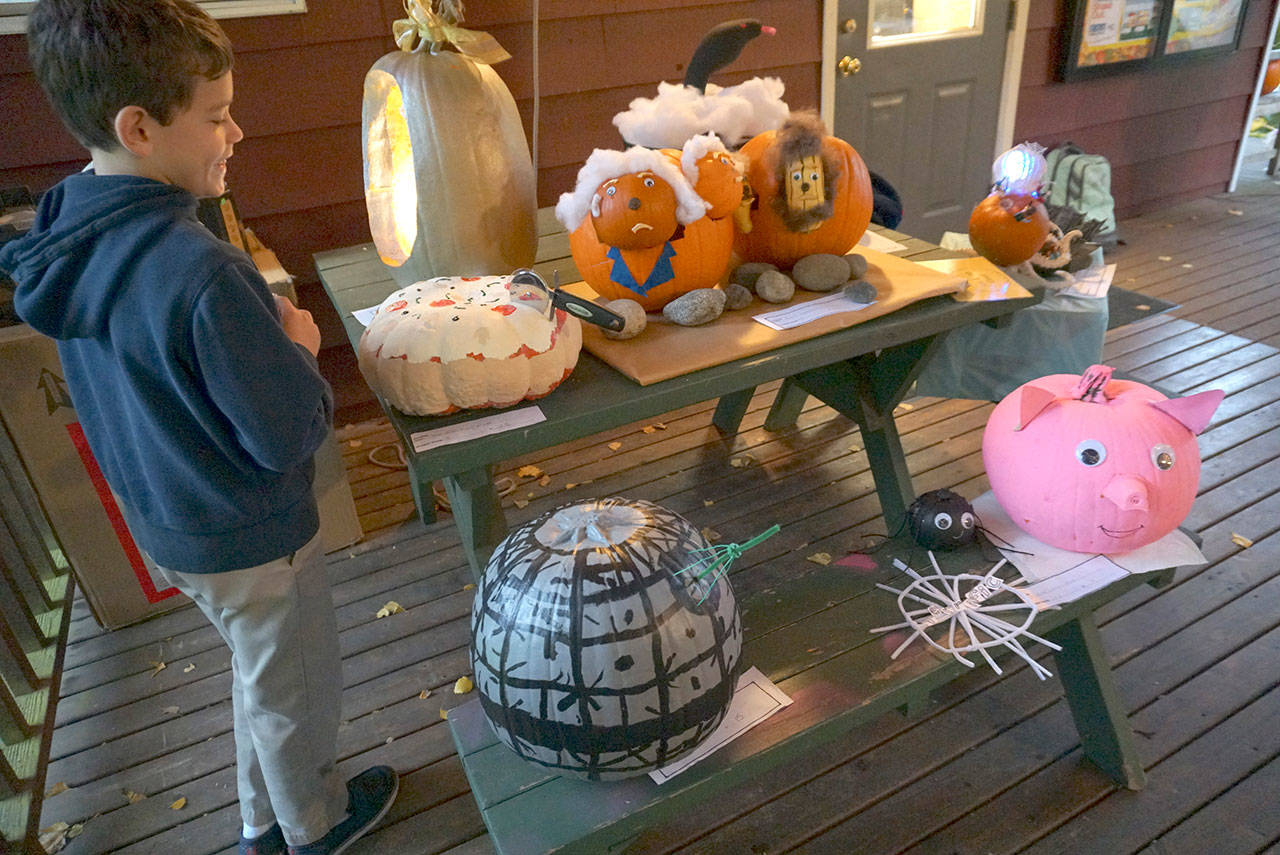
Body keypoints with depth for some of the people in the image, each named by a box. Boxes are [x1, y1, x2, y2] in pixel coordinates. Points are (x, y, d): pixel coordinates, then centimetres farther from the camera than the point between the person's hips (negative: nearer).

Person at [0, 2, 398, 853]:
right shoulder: (199, 272, -33)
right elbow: (292, 434, -27)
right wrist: (300, 347, -11)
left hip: (164, 521, 8)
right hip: (250, 540, -8)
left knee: (261, 676, 29)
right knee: (297, 690, 19)